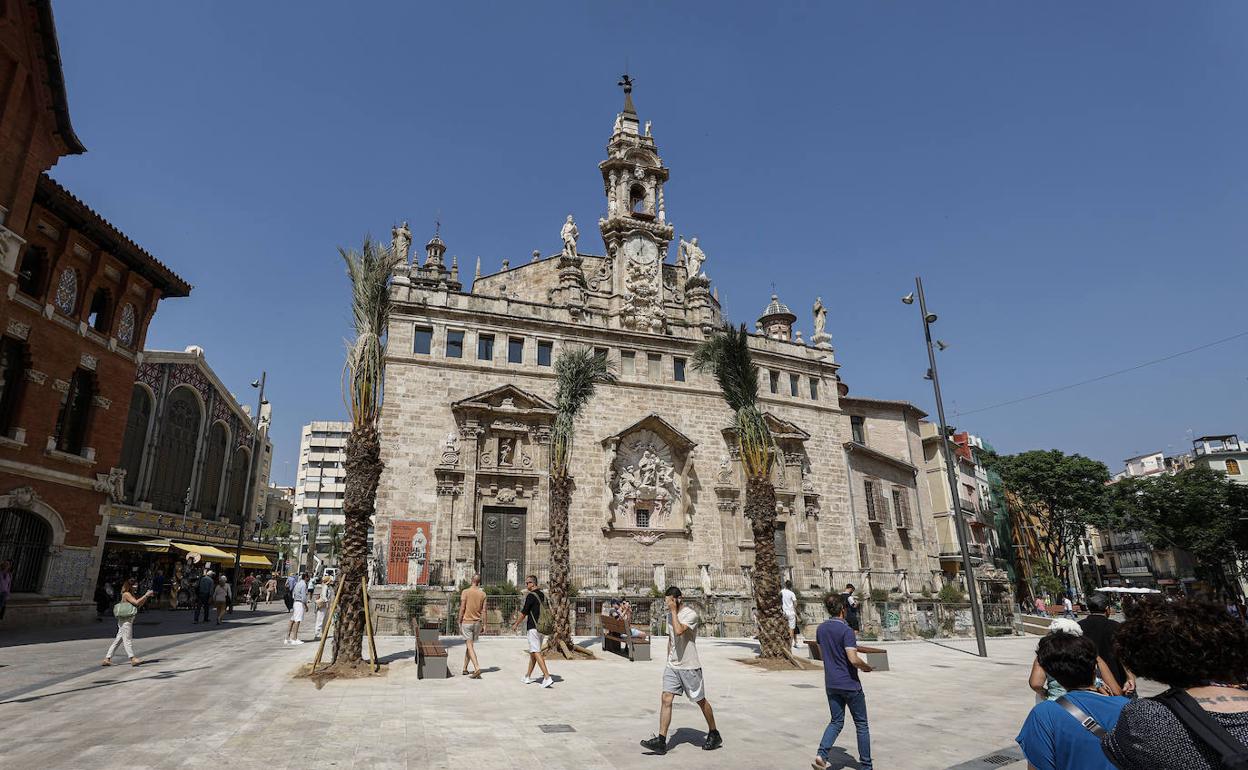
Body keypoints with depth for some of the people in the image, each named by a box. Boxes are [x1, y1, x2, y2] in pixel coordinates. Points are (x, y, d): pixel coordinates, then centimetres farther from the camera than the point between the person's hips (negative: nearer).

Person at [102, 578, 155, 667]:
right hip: (125, 620, -9)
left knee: (118, 640, 10)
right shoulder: (126, 594, -11)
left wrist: (147, 596, 8)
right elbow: (136, 602, -21)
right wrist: (146, 595, -16)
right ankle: (132, 658, -10)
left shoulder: (131, 594, 16)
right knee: (128, 639, -8)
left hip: (129, 620, 9)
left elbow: (140, 604, 17)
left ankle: (107, 659, 13)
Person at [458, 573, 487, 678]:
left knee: (470, 646, -5)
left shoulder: (465, 592, -9)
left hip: (467, 622, -4)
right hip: (477, 622, 4)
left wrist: (459, 623, -2)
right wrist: (484, 625, 7)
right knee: (469, 645, 18)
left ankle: (477, 668, -18)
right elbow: (483, 611, 1)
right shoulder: (483, 594, 0)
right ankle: (465, 668, 26)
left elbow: (462, 609, -10)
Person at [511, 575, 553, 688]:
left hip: (533, 628, -9)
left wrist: (516, 624, 4)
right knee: (533, 652, 16)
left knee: (536, 653, -9)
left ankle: (547, 677, -17)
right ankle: (528, 677, 24)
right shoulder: (543, 595, 12)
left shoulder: (530, 596, -13)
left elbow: (524, 613, -11)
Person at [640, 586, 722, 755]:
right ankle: (661, 741, -3)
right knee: (666, 699, -5)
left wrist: (674, 610, -25)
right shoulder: (670, 614, 9)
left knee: (700, 701, 8)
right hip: (672, 666, 6)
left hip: (689, 666, -6)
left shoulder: (691, 614, -16)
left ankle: (714, 735, 28)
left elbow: (678, 631, -32)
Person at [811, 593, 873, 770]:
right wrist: (867, 667, -5)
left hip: (831, 684, 6)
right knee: (861, 724, 12)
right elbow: (853, 659, -24)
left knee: (836, 722, 14)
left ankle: (821, 755, -4)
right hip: (850, 684, -6)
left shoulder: (821, 628, 4)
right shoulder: (846, 630, -19)